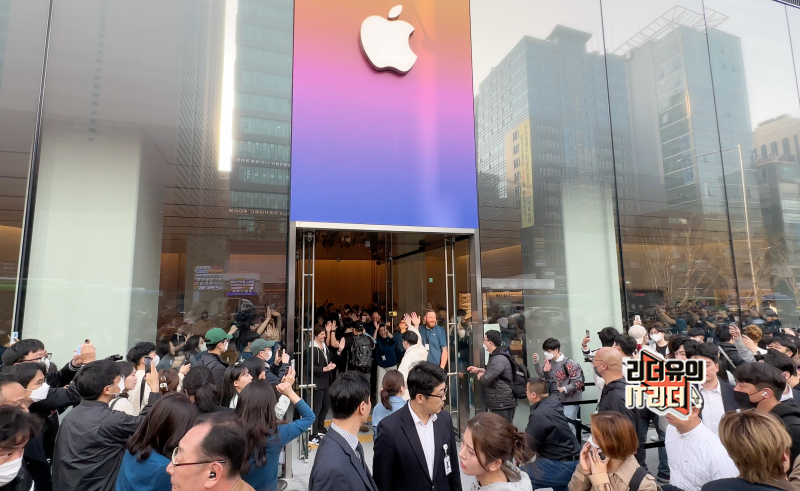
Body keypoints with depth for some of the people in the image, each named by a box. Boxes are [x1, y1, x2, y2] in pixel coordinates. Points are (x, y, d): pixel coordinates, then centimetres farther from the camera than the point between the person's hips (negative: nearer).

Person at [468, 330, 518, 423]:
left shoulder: (499, 359, -22)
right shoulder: (496, 357, 13)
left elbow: (485, 380, -24)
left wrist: (479, 375, -3)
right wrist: (479, 370, 16)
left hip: (503, 404, -10)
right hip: (500, 403, 11)